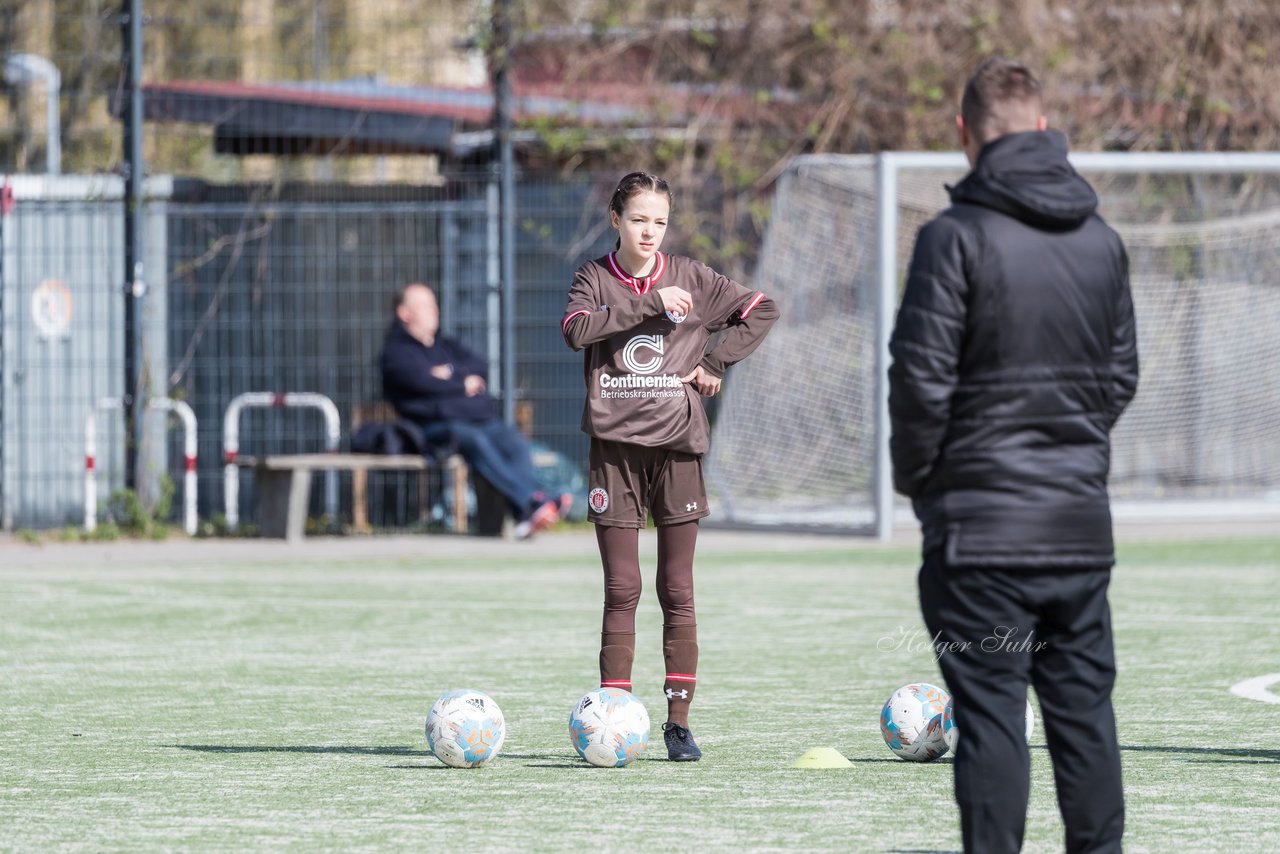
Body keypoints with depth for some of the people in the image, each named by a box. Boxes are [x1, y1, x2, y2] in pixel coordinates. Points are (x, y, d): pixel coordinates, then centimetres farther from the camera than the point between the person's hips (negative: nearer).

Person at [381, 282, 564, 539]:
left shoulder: (448, 347, 31)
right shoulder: (397, 351, 11)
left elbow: (480, 368, 14)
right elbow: (421, 382, -8)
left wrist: (452, 374, -3)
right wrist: (463, 385, 3)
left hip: (481, 419, 6)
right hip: (435, 424, -6)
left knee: (514, 440, -25)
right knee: (472, 439, -37)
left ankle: (524, 517, -46)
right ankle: (531, 501, -49)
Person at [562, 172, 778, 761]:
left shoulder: (689, 277, 7)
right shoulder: (595, 277, 4)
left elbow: (761, 310, 11)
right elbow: (576, 328, -16)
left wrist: (716, 363, 1)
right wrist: (649, 303, -19)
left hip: (677, 445, 1)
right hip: (615, 444, -1)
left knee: (677, 591, 1)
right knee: (622, 591, -3)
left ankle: (679, 722, 5)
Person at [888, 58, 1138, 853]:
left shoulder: (958, 236, -11)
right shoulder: (1102, 240, 7)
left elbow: (922, 377, -12)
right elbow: (1122, 374, 14)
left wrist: (915, 478, 2)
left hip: (982, 521, -5)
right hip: (1082, 520, 5)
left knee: (991, 712, -4)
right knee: (1085, 705, 10)